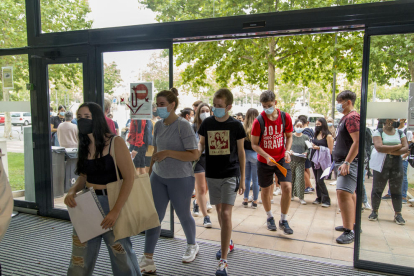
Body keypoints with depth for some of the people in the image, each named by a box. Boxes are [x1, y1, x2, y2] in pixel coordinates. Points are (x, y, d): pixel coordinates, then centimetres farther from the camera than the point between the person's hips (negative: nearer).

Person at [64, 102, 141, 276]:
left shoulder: (115, 143, -13)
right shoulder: (84, 146, 7)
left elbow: (129, 178, -17)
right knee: (79, 259, 14)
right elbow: (83, 178, 16)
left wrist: (116, 211, -21)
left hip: (111, 203, -6)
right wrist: (71, 192, -5)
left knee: (121, 254, 8)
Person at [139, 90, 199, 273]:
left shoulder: (183, 126, -15)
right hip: (158, 177, 5)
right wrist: (149, 172, 17)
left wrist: (168, 153, -25)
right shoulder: (158, 125, 4)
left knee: (183, 216, 14)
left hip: (180, 179, -5)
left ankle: (192, 246, 40)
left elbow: (194, 155, -19)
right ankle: (147, 257, 17)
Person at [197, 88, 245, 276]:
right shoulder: (207, 123, 1)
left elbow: (241, 152, 0)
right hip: (212, 174, 4)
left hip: (231, 174, -4)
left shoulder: (235, 125, -6)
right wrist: (197, 151, -14)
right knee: (219, 211, 17)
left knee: (226, 214, -11)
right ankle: (228, 243, 42)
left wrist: (242, 178, -1)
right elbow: (201, 144, 10)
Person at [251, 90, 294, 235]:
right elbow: (254, 144, -10)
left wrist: (287, 151, -11)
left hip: (281, 159, 1)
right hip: (264, 161, -1)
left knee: (287, 187, -12)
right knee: (265, 190, 11)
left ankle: (283, 221, 9)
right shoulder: (259, 121, -15)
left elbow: (289, 136, 7)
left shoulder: (285, 117, -8)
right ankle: (270, 217, 37)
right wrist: (267, 157, -24)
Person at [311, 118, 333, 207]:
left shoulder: (328, 136, -7)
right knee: (317, 180, 10)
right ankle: (319, 198, 20)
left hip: (323, 160, -7)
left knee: (320, 180, -11)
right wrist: (312, 146, 4)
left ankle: (326, 200, -1)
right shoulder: (315, 135, 13)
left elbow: (330, 150, -10)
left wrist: (319, 148, -19)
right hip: (314, 159, 7)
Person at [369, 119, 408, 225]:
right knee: (377, 189, 2)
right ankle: (374, 212, 15)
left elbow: (405, 148, -3)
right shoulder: (378, 132, 0)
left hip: (397, 165, 3)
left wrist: (389, 151, -14)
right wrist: (397, 147, -10)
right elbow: (379, 147, -16)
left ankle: (398, 214, 14)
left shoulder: (400, 133, 10)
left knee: (396, 190, 5)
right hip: (381, 165, -2)